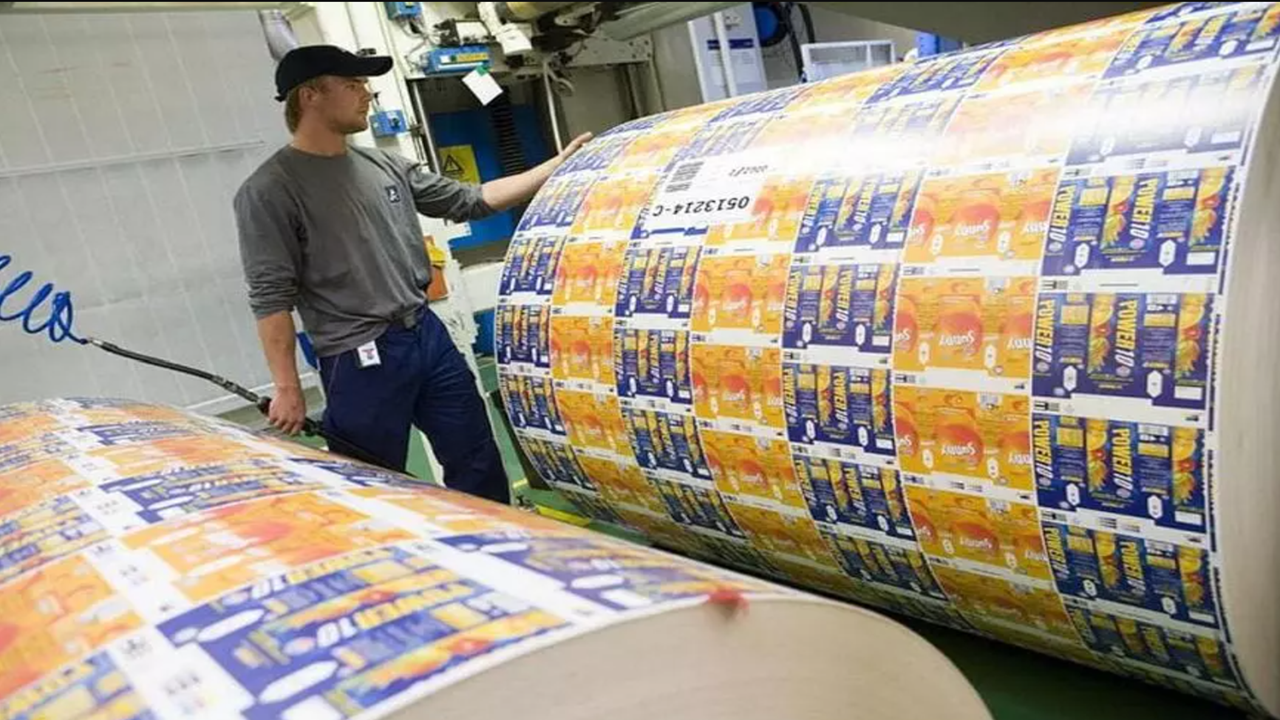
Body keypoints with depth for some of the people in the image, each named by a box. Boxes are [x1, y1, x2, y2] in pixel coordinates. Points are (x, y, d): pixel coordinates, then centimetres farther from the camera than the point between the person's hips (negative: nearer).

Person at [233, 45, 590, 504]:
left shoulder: (384, 166, 10)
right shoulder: (269, 191, -9)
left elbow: (470, 201, 14)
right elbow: (271, 299, -11)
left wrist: (555, 168, 10)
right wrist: (287, 389, -14)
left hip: (428, 334, 7)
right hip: (360, 362, -6)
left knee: (479, 463, 14)